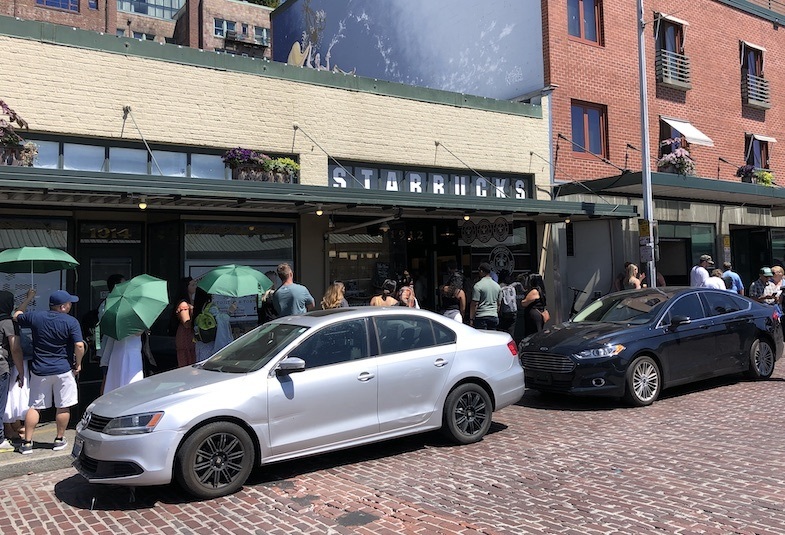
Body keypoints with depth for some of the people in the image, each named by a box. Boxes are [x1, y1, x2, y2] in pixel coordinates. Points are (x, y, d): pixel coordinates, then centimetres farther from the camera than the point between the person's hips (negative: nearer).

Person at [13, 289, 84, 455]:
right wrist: (78, 363, -4)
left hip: (39, 371, 3)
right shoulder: (71, 321, -11)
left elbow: (16, 316, 19)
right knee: (63, 407, 8)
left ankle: (27, 443, 12)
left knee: (34, 407, 11)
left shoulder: (35, 316, -1)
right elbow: (79, 345, -18)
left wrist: (28, 299, 28)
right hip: (63, 370, -3)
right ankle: (59, 440, 16)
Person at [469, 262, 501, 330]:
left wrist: (471, 319, -9)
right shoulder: (497, 286, 12)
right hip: (494, 317, 6)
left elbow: (474, 304, -12)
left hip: (481, 317, -6)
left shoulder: (478, 285, -9)